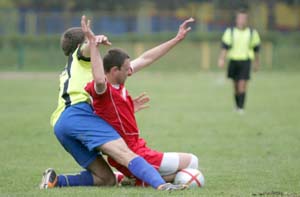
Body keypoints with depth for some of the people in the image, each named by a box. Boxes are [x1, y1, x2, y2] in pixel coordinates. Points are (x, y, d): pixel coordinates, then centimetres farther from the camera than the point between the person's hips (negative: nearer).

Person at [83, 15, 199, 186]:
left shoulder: (118, 84, 4)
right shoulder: (101, 89, -22)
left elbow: (146, 59, 13)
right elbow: (99, 80, -48)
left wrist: (177, 39, 16)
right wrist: (92, 43, -46)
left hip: (136, 149, 9)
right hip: (134, 155, -9)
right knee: (191, 162, 0)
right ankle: (142, 180, -3)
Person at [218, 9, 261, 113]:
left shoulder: (252, 33, 3)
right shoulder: (230, 32, 1)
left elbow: (256, 48, 12)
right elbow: (225, 46, -5)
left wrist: (257, 62, 16)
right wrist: (221, 59, -17)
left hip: (245, 61, -1)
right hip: (233, 61, 1)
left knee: (242, 84, -12)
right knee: (236, 85, 7)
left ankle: (241, 108, -13)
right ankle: (237, 106, 23)